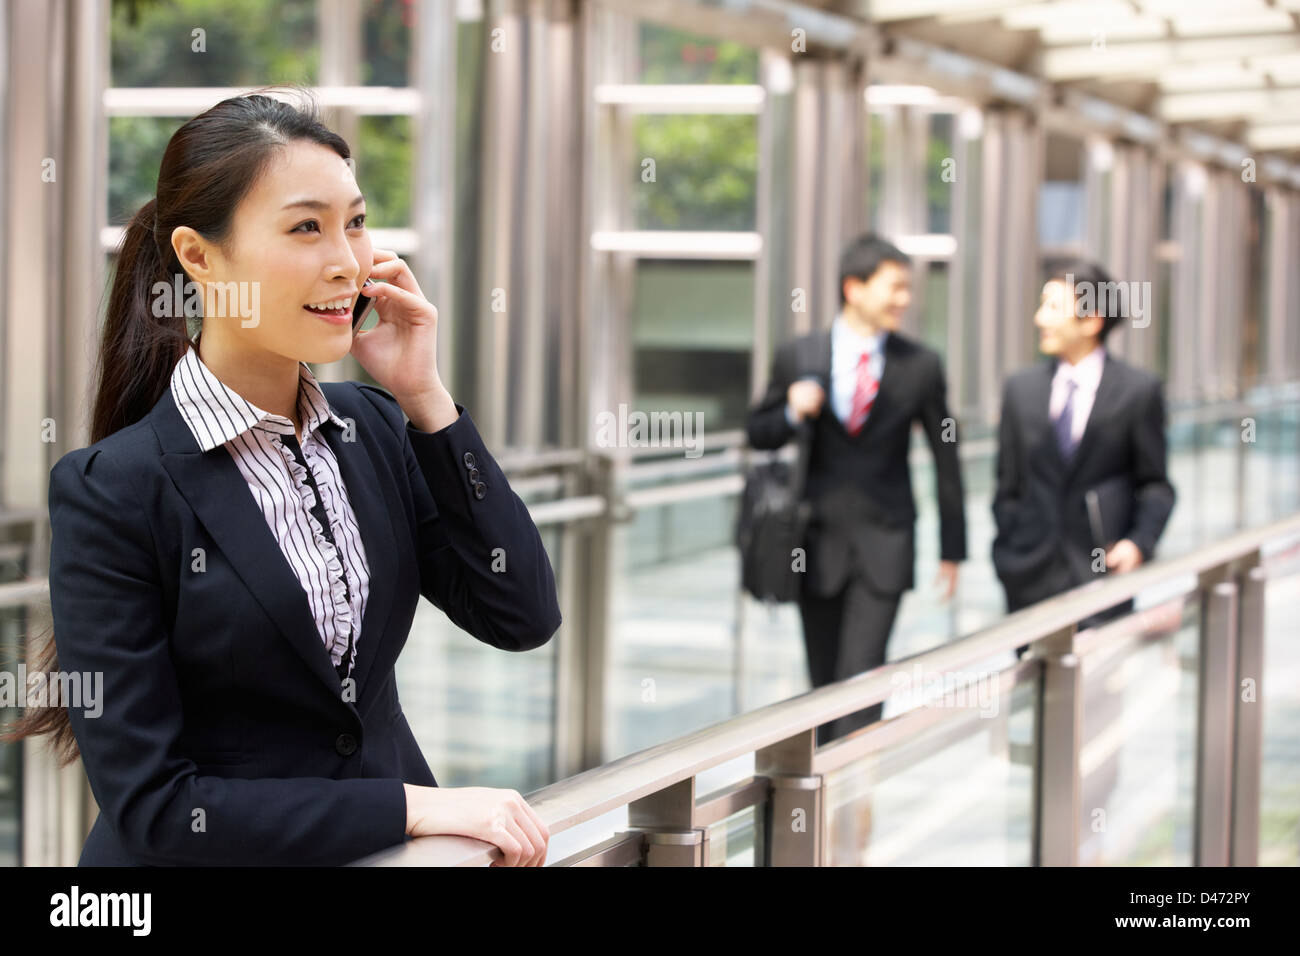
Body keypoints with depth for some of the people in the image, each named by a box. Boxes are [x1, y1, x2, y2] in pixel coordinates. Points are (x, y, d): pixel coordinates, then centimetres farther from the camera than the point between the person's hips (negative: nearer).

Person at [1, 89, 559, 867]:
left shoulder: (376, 428, 5)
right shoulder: (111, 491, -11)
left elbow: (523, 619, 0)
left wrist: (425, 397, -5)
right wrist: (414, 806, -15)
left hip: (388, 855, 4)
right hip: (224, 856, -4)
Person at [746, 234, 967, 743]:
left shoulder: (921, 365, -1)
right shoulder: (797, 356, -1)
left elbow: (946, 457, 5)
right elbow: (758, 433, 7)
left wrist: (952, 548, 6)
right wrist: (792, 413, -16)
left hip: (883, 545, -2)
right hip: (819, 542, 2)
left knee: (860, 678, -12)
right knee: (824, 681, 11)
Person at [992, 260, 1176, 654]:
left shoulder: (1139, 390, 0)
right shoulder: (1021, 388, 10)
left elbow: (1155, 485, 3)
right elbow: (1009, 484, 13)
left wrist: (1140, 541, -12)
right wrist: (1007, 554, 7)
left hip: (1103, 570, -3)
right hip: (1031, 576, 3)